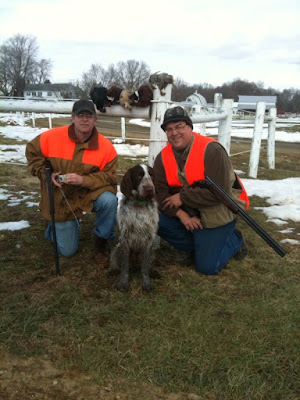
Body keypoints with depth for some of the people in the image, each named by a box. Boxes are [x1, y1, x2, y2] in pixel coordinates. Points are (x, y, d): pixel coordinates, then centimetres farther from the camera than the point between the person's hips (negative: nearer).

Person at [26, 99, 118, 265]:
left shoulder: (106, 147, -17)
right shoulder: (52, 137, -15)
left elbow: (110, 177, -16)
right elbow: (32, 152, 1)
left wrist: (83, 180, -30)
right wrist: (46, 173, -13)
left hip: (90, 194, 0)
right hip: (61, 201, 0)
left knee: (109, 201, -36)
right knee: (67, 251, 4)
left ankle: (101, 241, -7)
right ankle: (57, 227, 41)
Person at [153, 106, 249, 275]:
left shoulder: (212, 150, -21)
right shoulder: (163, 157, -4)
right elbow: (160, 192, -9)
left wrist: (182, 198, -22)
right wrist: (181, 214, -24)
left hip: (218, 214, -5)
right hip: (188, 212, 6)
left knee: (207, 267, -7)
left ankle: (235, 240, 22)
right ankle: (191, 248, 7)